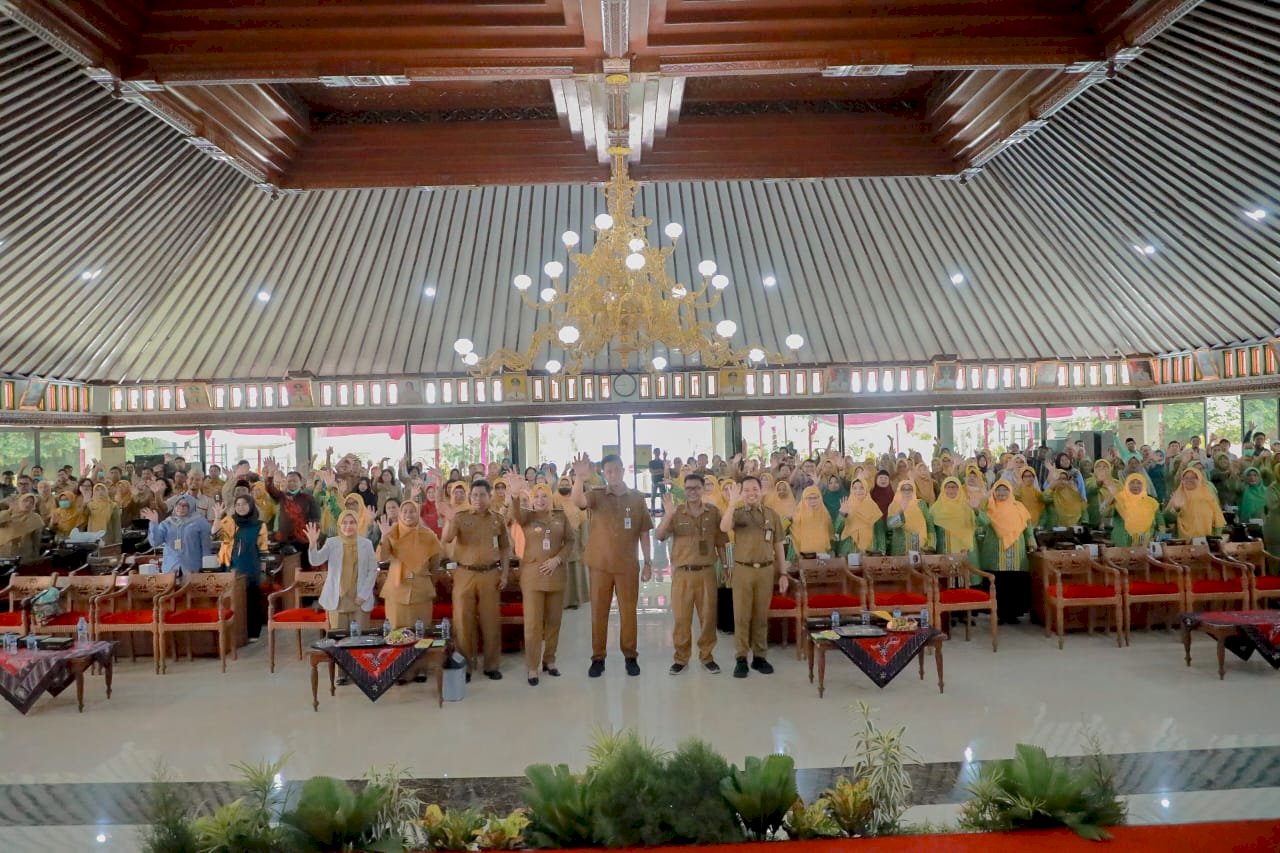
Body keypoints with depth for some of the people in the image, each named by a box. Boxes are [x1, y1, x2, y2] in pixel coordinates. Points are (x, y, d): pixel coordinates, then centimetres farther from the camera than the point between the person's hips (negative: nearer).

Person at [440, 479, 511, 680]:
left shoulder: (498, 519, 5)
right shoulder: (460, 517, -1)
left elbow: (504, 548, 10)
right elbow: (447, 540, -16)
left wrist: (504, 574, 3)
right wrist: (450, 519, -33)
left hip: (490, 574, 1)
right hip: (465, 574, -1)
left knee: (490, 620, 7)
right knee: (463, 620, 3)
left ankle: (491, 665, 18)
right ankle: (464, 665, 15)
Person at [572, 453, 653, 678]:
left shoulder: (637, 498, 1)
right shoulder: (596, 496, -2)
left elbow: (644, 533, 5)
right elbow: (577, 500, -26)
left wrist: (648, 562, 3)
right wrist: (579, 478, -45)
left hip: (628, 566, 1)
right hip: (599, 564, 0)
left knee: (628, 611, 7)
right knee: (598, 611, 7)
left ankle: (630, 656, 20)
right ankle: (598, 657, 17)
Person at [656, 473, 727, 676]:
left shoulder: (713, 512, 2)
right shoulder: (676, 512, -2)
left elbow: (720, 542, 9)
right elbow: (660, 537, -15)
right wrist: (668, 515, -29)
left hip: (707, 572, 1)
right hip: (682, 573, -1)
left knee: (708, 616, 8)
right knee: (681, 617, 5)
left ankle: (706, 655, 23)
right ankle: (681, 657, 19)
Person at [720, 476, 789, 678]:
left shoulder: (772, 515, 6)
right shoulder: (738, 513, -1)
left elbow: (778, 546, 10)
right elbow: (724, 528, -24)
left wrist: (783, 573, 7)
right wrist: (732, 503, -33)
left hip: (766, 570, 2)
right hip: (742, 569, -2)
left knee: (761, 615, 9)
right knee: (741, 615, 2)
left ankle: (760, 656, 20)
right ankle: (741, 658, 8)